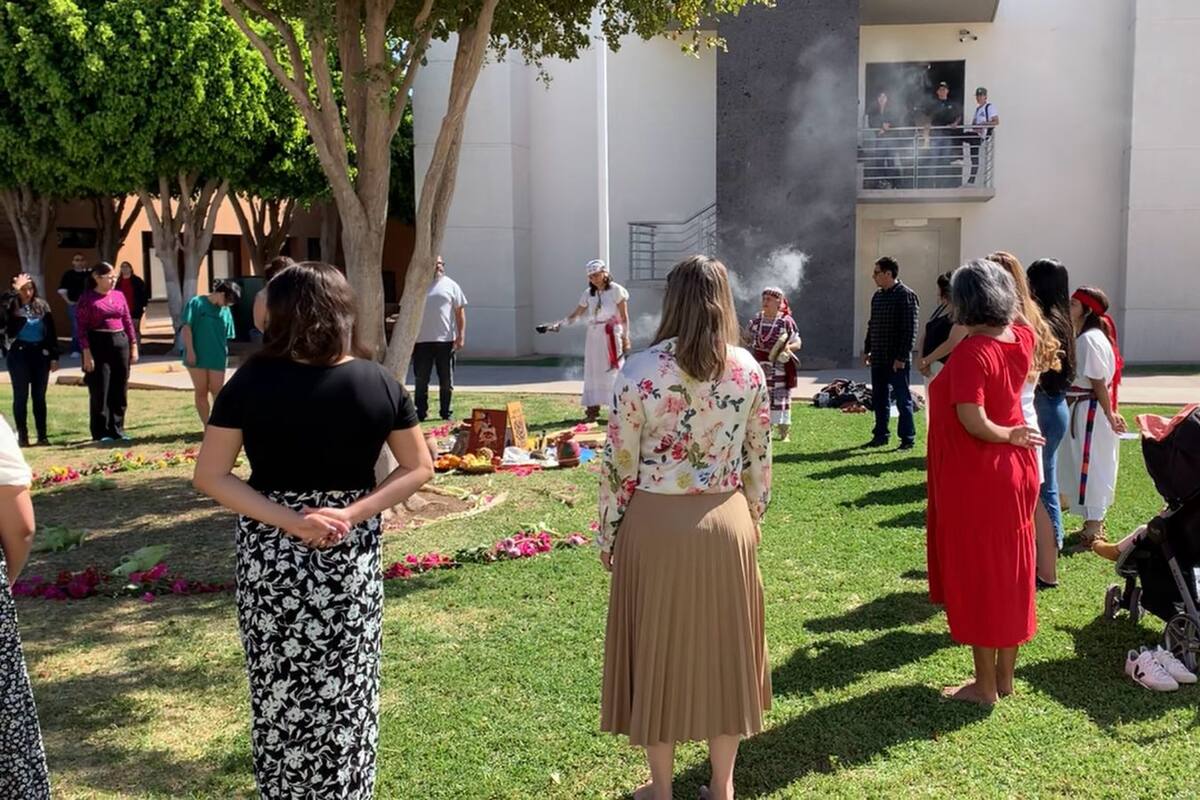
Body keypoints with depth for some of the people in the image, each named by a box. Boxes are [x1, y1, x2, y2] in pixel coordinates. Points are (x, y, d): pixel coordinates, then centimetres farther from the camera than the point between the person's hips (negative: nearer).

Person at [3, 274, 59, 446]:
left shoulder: (42, 306, 5)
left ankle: (42, 435, 11)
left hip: (40, 353, 2)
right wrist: (15, 291, -24)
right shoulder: (12, 306, -1)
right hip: (19, 353, -2)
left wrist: (54, 357, 2)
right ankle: (22, 435, 9)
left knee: (39, 396, 7)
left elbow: (52, 332, 6)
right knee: (21, 395, 3)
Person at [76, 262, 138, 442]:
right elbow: (81, 327, -8)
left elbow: (128, 321, 13)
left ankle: (117, 429, 18)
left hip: (120, 343, 5)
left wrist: (134, 346, 8)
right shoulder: (87, 299, -5)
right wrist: (86, 353, -15)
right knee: (100, 391, -1)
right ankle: (101, 433, 7)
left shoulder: (119, 296, 10)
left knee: (119, 390, 9)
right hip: (98, 345, -5)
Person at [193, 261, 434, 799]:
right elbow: (419, 469, -2)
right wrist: (352, 514, -10)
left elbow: (209, 477, -10)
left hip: (269, 555, -1)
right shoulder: (378, 383, -6)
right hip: (351, 558, 1)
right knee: (346, 692, 15)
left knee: (279, 690, 16)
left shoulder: (252, 381, -10)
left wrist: (289, 522, -13)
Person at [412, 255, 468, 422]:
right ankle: (421, 413, 13)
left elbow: (460, 312, 3)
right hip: (422, 341, 1)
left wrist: (461, 336, -6)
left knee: (446, 381, 6)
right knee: (421, 380, 4)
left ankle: (446, 414, 15)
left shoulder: (451, 285, 5)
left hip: (446, 340, -1)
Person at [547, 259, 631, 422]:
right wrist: (559, 324, -6)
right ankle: (593, 410, 7)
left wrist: (626, 338, -9)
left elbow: (624, 317, -4)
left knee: (613, 372, -5)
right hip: (594, 337, 5)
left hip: (612, 337, -4)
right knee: (593, 373, 3)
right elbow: (575, 315, 8)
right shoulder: (588, 293, 8)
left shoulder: (616, 290, -4)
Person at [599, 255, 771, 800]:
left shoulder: (641, 370, -12)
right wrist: (753, 517, 19)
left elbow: (619, 464, -8)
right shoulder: (749, 370, -3)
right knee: (723, 646, 15)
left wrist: (607, 534, 3)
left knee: (658, 649, 11)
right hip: (726, 522, 3)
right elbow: (759, 459, 5)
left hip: (656, 524, -2)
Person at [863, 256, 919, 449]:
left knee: (902, 399, 0)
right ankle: (881, 435, 22)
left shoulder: (906, 296, -12)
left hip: (897, 360, -8)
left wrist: (901, 357, -19)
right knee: (879, 399, 12)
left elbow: (910, 330, -16)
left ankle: (908, 438, 8)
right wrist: (867, 350, 17)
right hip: (878, 359, 8)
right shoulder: (877, 296, 13)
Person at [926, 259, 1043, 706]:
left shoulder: (971, 352, -22)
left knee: (977, 577, 4)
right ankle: (1005, 676, 28)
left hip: (974, 480, -8)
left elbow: (974, 422, -28)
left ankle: (985, 685, 15)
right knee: (1010, 573, 15)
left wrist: (1009, 435, -11)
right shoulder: (1023, 339, 0)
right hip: (1016, 470, 8)